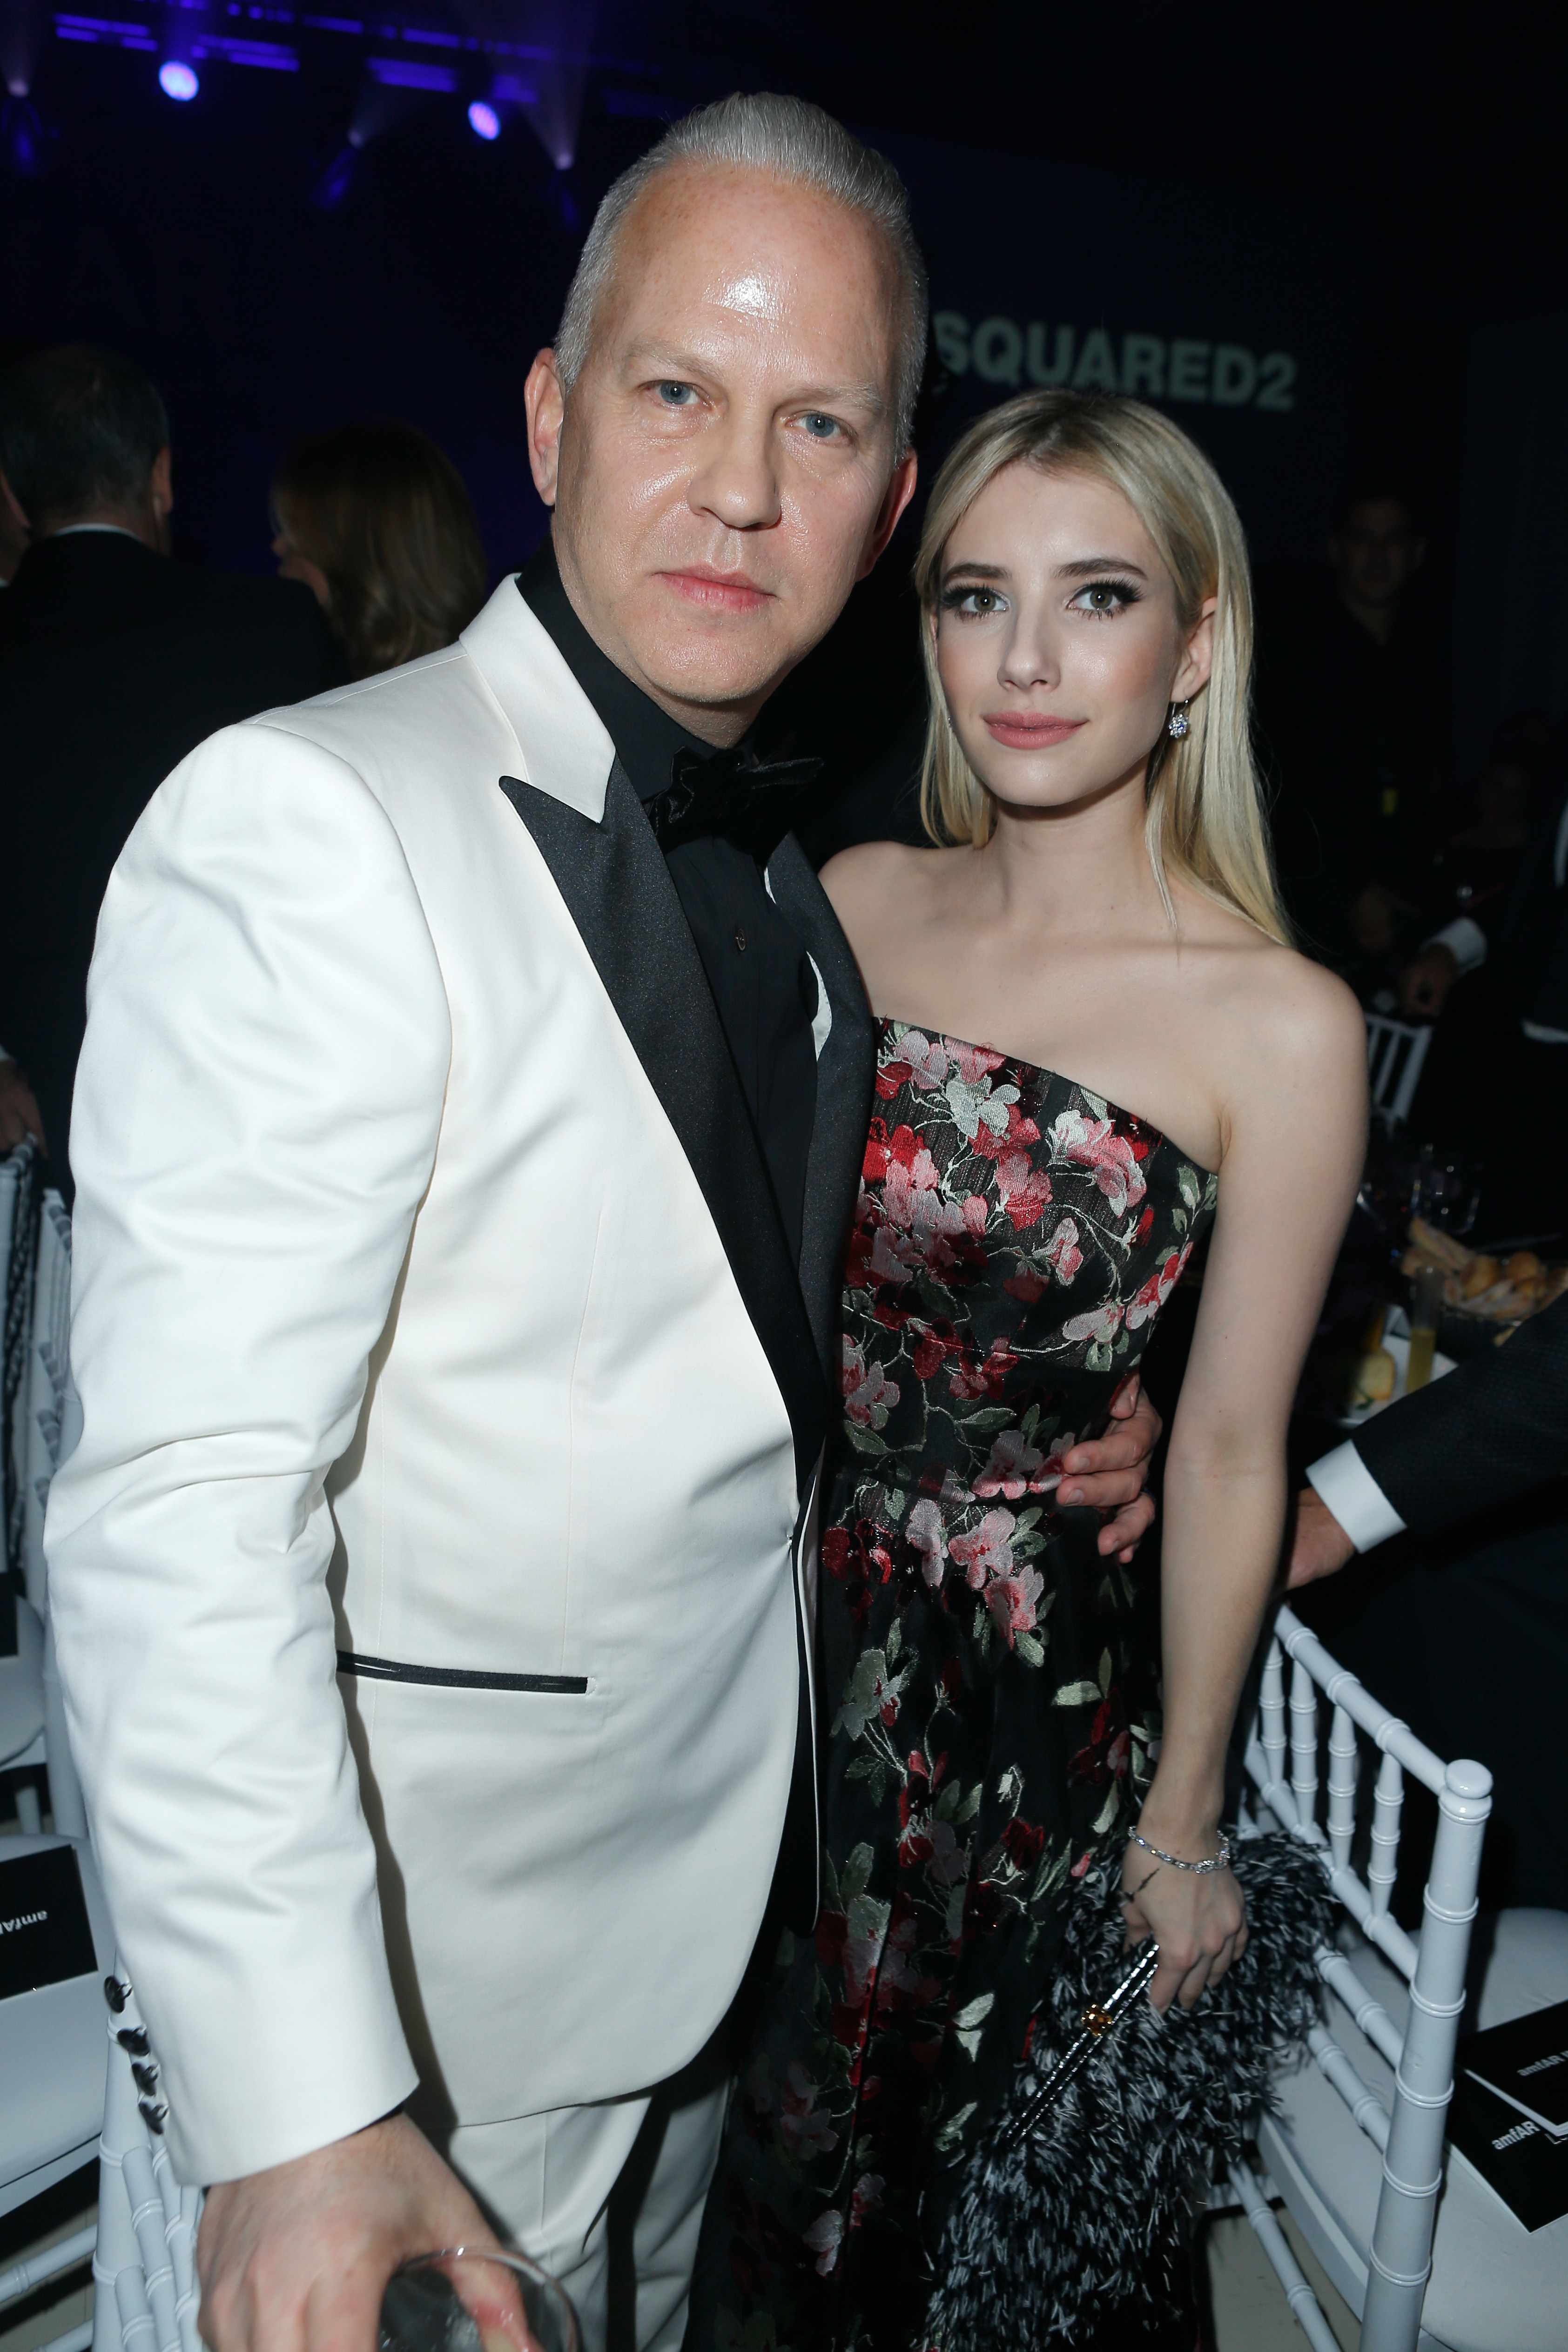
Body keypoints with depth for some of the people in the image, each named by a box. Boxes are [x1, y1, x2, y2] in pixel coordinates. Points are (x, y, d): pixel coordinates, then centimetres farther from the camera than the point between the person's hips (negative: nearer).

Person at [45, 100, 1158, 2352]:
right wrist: (296, 2117, -28)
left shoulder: (781, 868, 5)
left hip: (725, 1887, 8)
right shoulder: (303, 827, -22)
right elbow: (186, 1506, -27)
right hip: (422, 1951, -7)